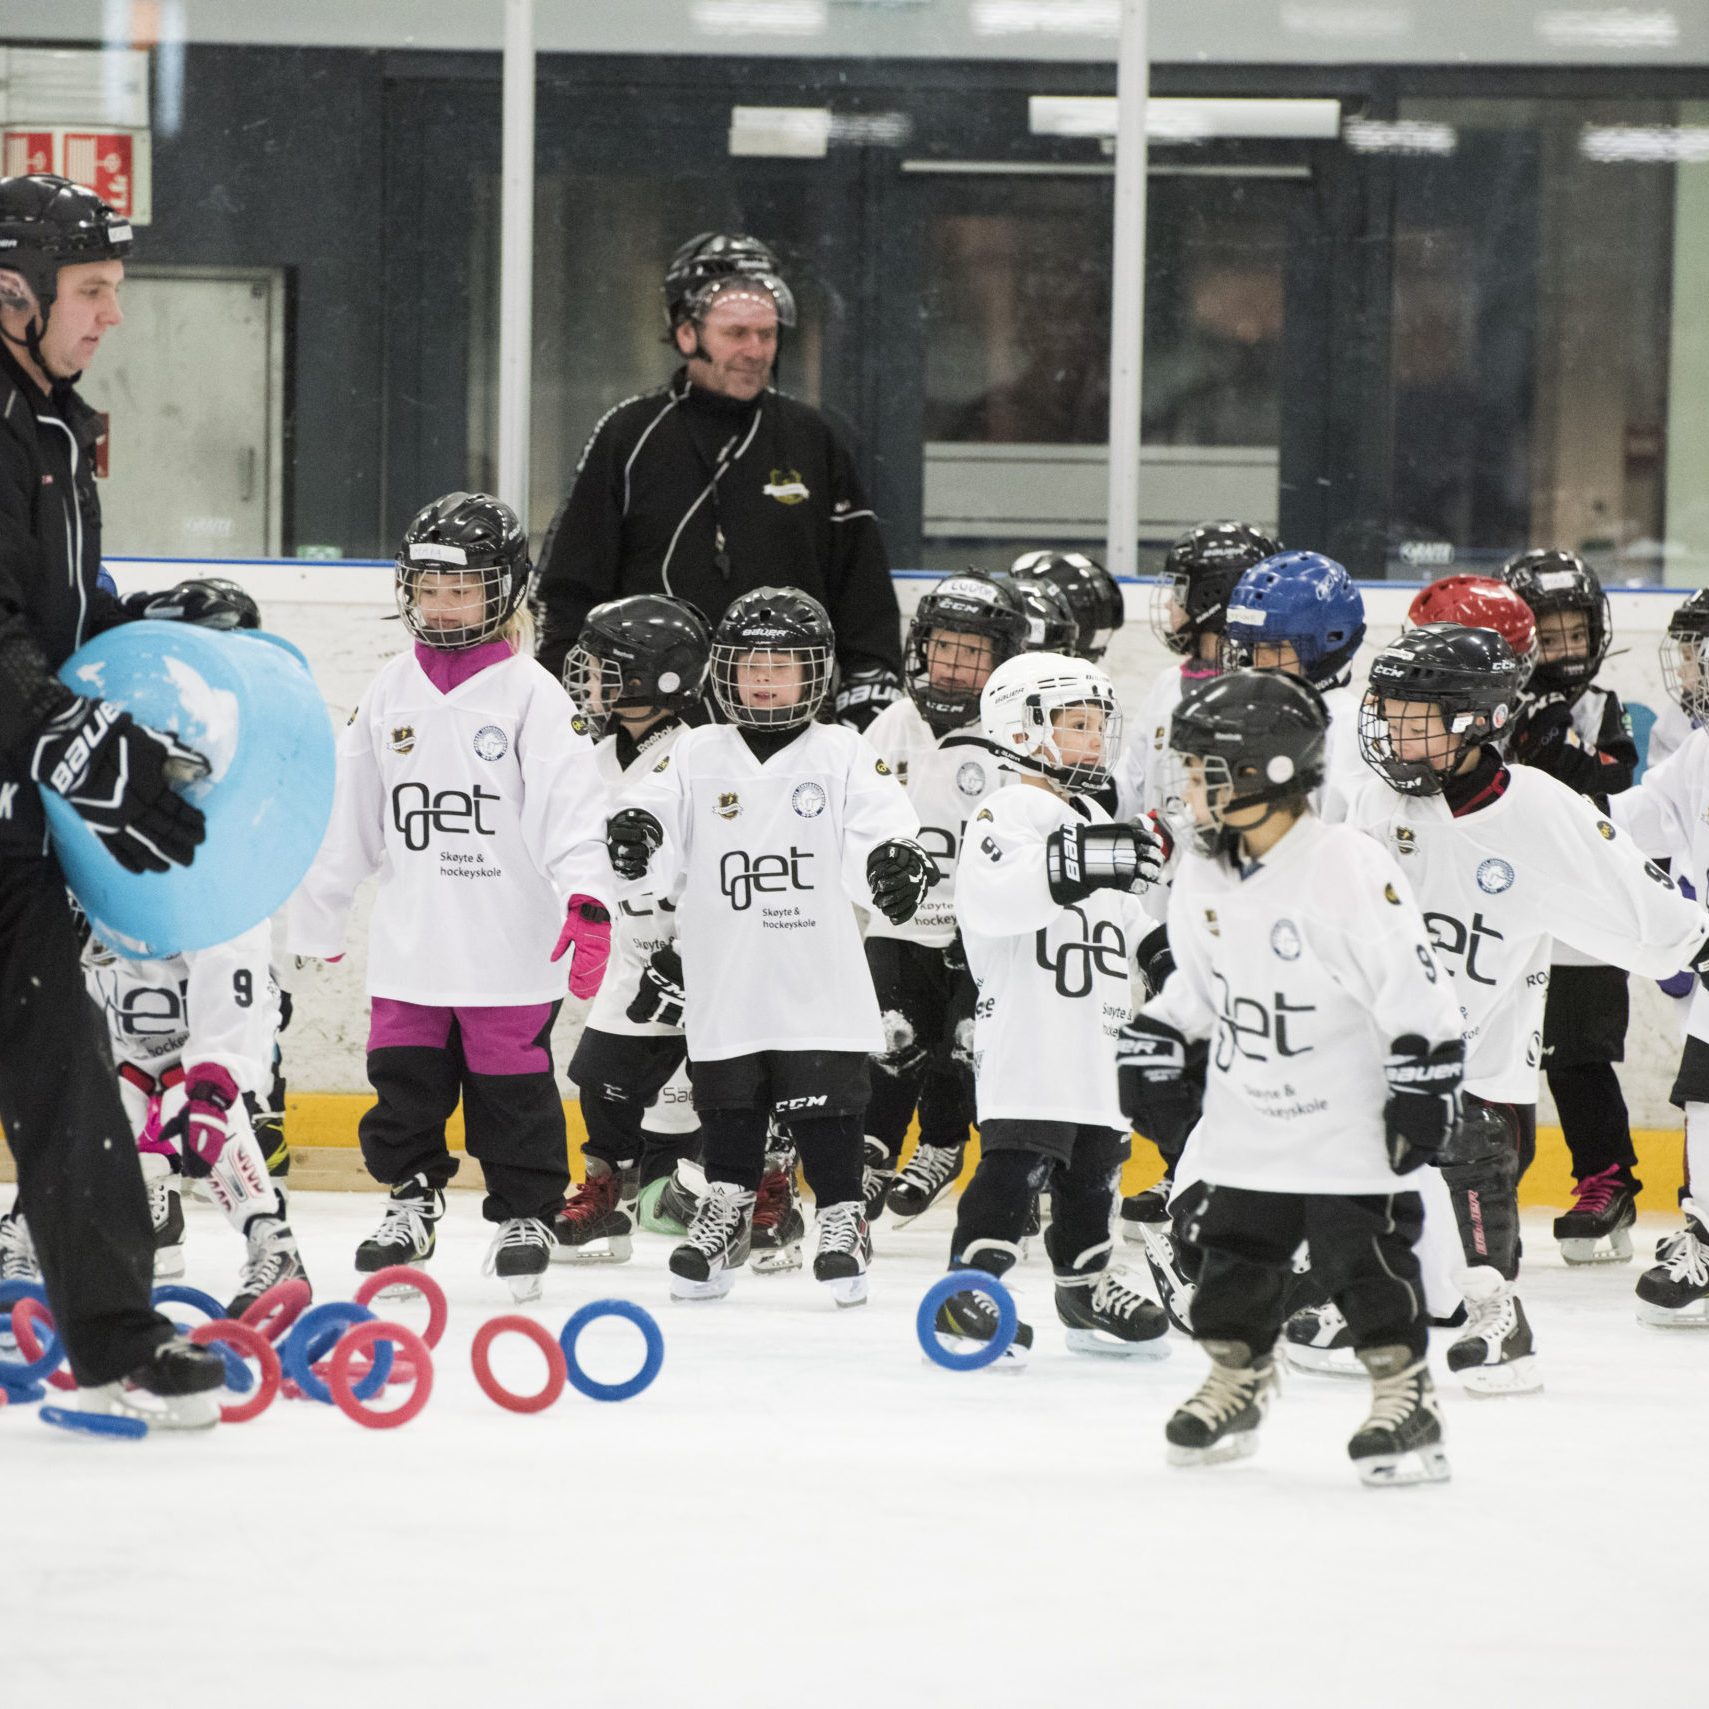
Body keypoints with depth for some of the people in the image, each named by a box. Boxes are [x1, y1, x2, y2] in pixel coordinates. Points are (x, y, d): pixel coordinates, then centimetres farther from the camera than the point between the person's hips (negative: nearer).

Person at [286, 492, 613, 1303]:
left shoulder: (530, 694, -7)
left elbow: (573, 803, -14)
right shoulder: (391, 693, 8)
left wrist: (587, 901, -26)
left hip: (511, 943, -4)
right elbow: (348, 809, 14)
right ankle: (409, 1198, 22)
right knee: (403, 1076, 7)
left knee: (512, 1084, 3)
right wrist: (317, 909, 18)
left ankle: (524, 1214, 15)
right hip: (411, 939, 4)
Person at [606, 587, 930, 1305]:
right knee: (727, 1106, 10)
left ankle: (842, 1217, 9)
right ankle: (726, 1208, 23)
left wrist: (896, 859, -31)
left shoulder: (843, 756, 1)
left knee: (827, 1105, 0)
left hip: (819, 983, -2)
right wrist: (634, 834, -26)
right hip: (724, 986, 2)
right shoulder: (695, 757, 5)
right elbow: (658, 833, -2)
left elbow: (878, 826, -10)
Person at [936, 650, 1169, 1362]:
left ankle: (1088, 1289, 26)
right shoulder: (1008, 816, -9)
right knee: (1018, 1158, -15)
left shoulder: (1098, 824, 20)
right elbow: (989, 897, -29)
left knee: (1095, 1159, 14)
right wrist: (1071, 869, -38)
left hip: (1096, 1037, 9)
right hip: (1025, 1032, -9)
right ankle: (964, 1291, -16)